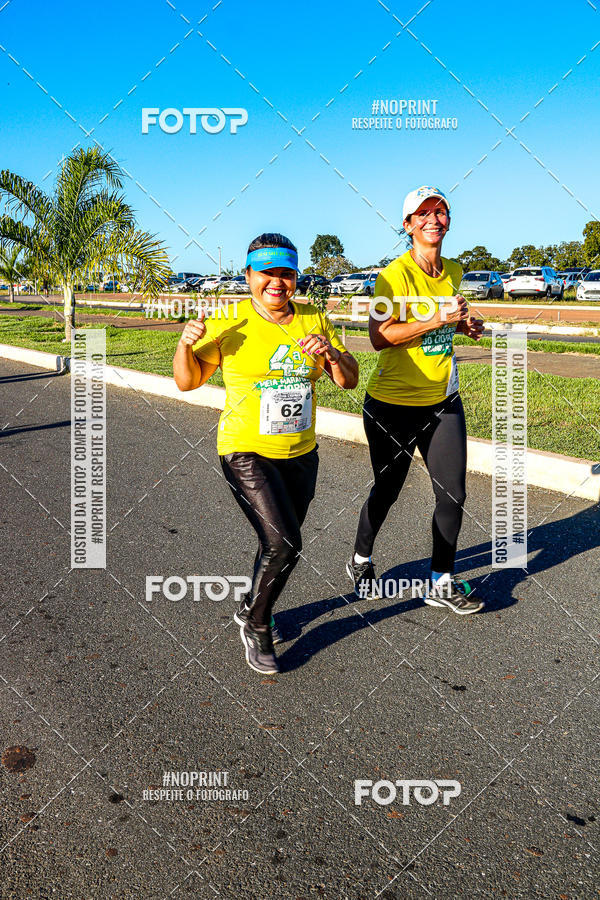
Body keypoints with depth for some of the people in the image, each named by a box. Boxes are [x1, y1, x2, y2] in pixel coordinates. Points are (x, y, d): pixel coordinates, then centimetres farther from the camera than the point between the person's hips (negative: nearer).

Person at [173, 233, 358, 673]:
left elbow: (350, 380, 4)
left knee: (281, 543, 17)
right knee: (284, 544, -17)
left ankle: (252, 610, 43)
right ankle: (255, 625, 10)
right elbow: (187, 382, -3)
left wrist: (332, 353, -16)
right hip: (247, 452, -5)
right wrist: (186, 344, -21)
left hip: (301, 453, 5)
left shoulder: (314, 320, 3)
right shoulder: (228, 322, -8)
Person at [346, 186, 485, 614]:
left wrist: (465, 324, 5)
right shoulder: (396, 273, -14)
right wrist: (437, 319, -26)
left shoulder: (454, 272, 9)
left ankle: (442, 583, 21)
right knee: (386, 491, 9)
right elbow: (379, 337, -23)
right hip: (394, 404, -6)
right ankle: (361, 560, 36)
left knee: (453, 493, 5)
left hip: (444, 401, 6)